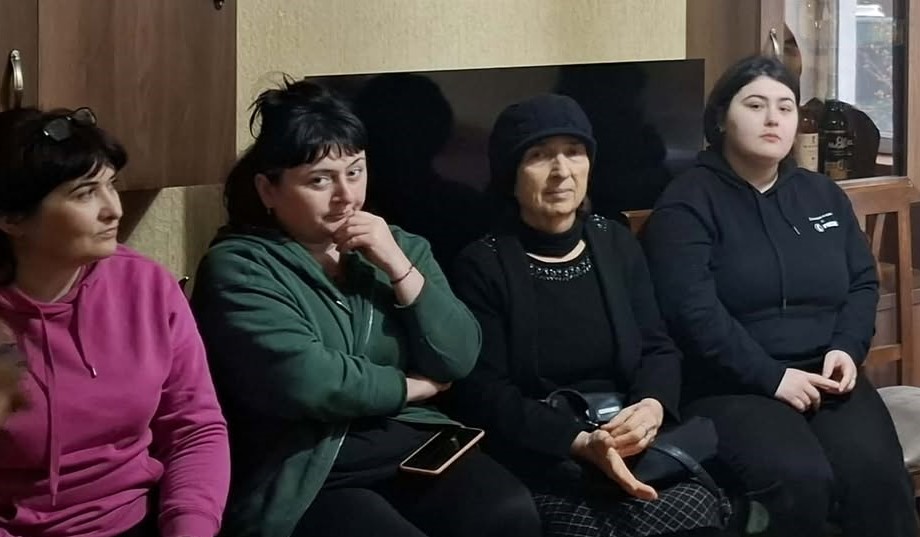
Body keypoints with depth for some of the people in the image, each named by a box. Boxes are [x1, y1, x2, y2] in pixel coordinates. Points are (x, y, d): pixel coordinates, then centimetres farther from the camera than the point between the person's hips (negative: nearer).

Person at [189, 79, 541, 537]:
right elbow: (302, 378, -17)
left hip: (416, 448, 5)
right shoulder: (237, 268, -3)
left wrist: (399, 268, -5)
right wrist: (410, 386, -2)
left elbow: (459, 360, 7)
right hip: (305, 480, -5)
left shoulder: (399, 245, 15)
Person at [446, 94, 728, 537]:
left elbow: (658, 348, 12)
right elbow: (483, 393, -9)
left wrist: (652, 406, -13)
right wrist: (580, 443, -22)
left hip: (632, 448, 5)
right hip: (539, 462, -5)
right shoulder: (482, 266, -1)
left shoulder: (617, 244, 14)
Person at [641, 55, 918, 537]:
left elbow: (863, 283, 18)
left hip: (823, 376, 5)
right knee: (799, 478, -33)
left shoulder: (823, 195, 18)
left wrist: (847, 349, -2)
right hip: (730, 385, -5)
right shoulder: (688, 203, -2)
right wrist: (771, 377, -17)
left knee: (876, 472, -26)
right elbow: (692, 312, -13)